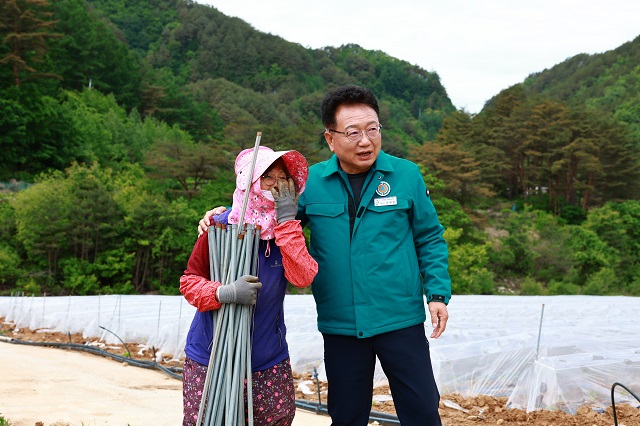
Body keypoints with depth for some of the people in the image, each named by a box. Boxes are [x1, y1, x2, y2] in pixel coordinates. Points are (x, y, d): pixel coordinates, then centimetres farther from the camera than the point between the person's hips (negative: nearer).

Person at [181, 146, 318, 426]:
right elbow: (189, 281, -6)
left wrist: (286, 220, -17)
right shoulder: (220, 227, -7)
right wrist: (225, 293, -25)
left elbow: (303, 277, -15)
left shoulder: (287, 230, 2)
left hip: (268, 361, 2)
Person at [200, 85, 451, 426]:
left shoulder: (406, 175, -3)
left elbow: (429, 239, 5)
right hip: (340, 325, 2)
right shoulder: (311, 182, -1)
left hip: (401, 321, -1)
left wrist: (438, 293, -2)